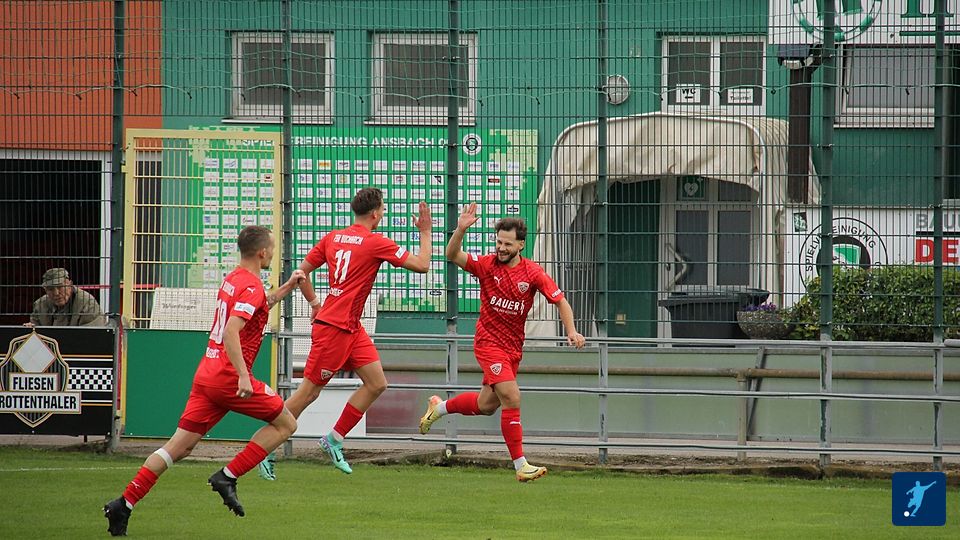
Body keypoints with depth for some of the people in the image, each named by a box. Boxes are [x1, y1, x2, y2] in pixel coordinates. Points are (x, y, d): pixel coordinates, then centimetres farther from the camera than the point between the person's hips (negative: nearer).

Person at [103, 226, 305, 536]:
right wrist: (243, 376, -28)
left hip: (206, 374, 8)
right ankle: (227, 477, -3)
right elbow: (231, 331, -25)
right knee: (285, 424, 6)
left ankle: (123, 505, -1)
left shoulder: (232, 279, 17)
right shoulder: (251, 287, -12)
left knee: (180, 446, 6)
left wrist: (287, 287, 31)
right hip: (230, 378, -8)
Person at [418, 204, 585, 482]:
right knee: (511, 398, -18)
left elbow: (560, 301, -2)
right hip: (489, 342, -4)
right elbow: (452, 255, -18)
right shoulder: (487, 265, -9)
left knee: (486, 405, 15)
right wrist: (461, 230, -35)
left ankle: (439, 407, 41)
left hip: (513, 346, 4)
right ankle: (521, 465, -16)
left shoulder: (533, 273, -6)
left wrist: (572, 331, -16)